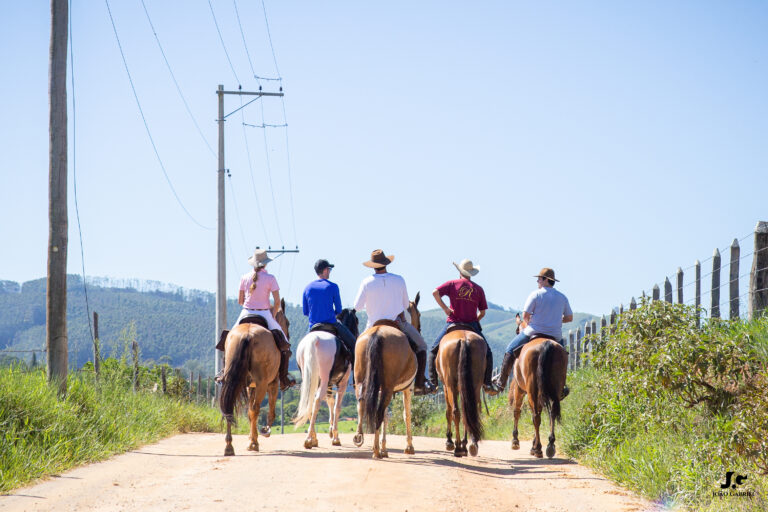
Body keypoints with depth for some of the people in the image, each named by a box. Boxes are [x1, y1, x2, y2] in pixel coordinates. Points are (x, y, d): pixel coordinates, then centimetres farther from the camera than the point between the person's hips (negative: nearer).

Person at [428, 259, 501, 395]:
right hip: (472, 325, 1)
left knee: (434, 350, 16)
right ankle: (487, 383, 3)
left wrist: (445, 308, -6)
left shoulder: (452, 284, 2)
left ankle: (432, 382, 5)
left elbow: (435, 293, -14)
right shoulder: (478, 289, 6)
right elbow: (482, 313, 6)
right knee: (487, 352, 16)